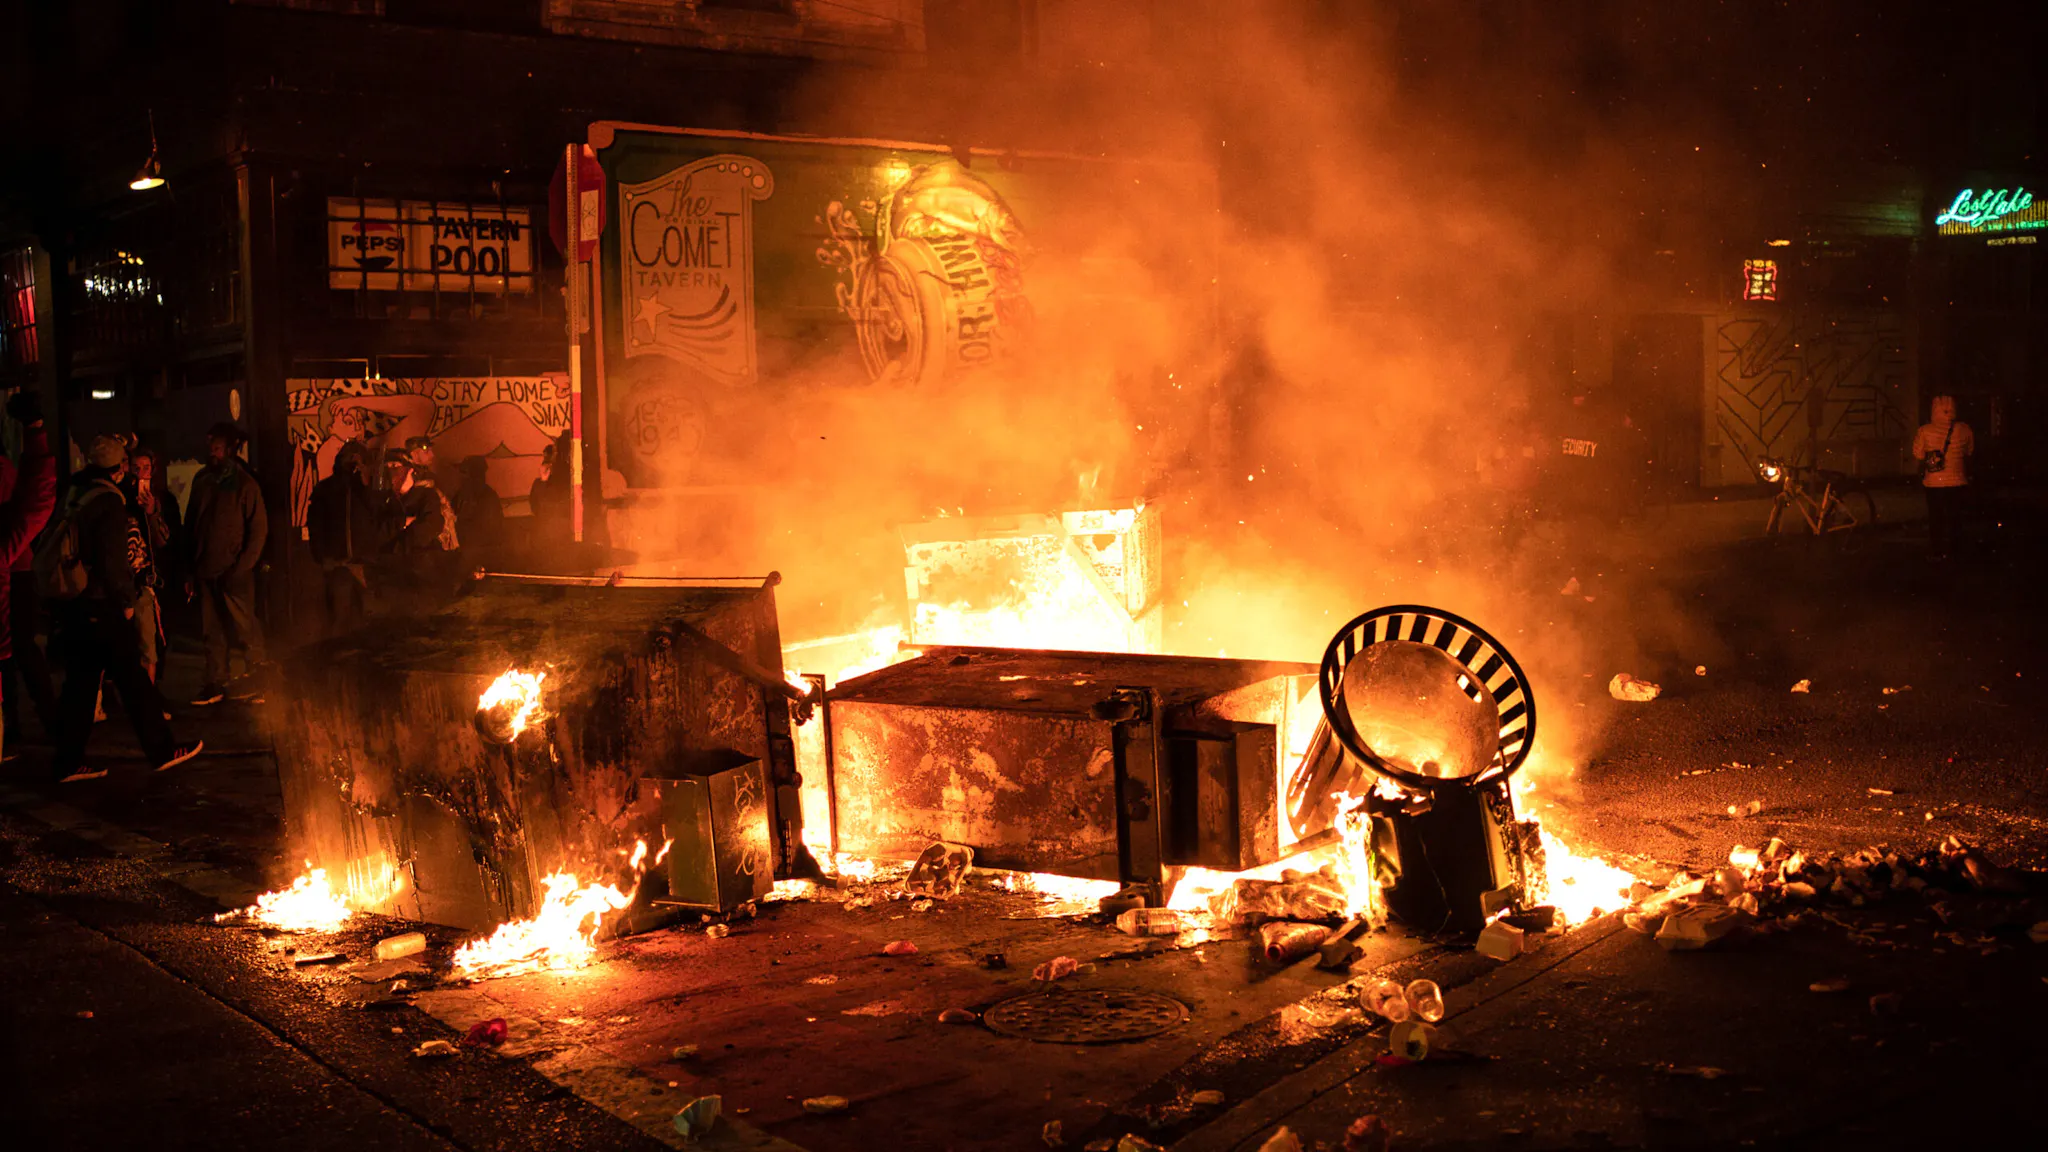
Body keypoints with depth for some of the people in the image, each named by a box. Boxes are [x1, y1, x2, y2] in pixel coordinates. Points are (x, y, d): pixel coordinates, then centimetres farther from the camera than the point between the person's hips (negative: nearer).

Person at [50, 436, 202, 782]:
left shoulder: (75, 496, 12)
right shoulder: (108, 501, -14)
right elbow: (111, 559, -19)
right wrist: (125, 601, -9)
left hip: (73, 607, 8)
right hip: (101, 607, -8)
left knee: (79, 683, 11)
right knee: (132, 679, 1)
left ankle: (69, 764, 13)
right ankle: (161, 750, 10)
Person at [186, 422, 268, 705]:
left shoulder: (244, 484, -5)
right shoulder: (202, 480, 10)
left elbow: (259, 528, -6)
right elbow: (192, 525, 15)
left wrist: (242, 567, -13)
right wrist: (191, 568, 9)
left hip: (233, 573, -5)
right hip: (206, 571, 5)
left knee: (245, 628, -1)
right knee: (212, 630, 8)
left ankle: (258, 679, 11)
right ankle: (215, 683, 15)